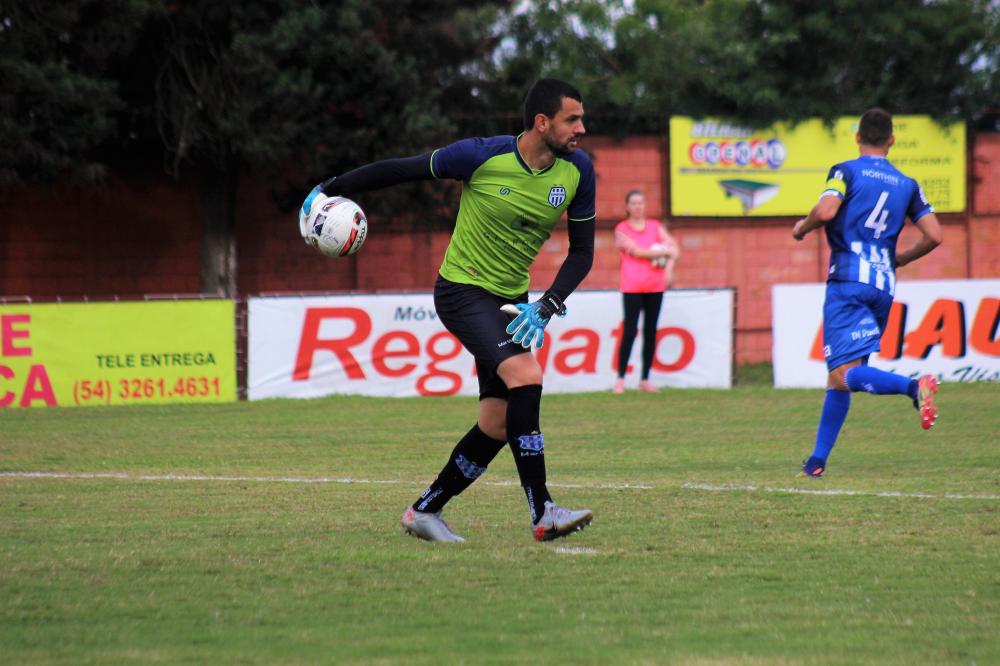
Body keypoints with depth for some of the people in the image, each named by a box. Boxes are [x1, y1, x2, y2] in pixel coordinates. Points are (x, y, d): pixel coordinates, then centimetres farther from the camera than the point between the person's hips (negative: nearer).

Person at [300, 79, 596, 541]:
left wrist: (546, 306, -12)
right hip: (463, 290, -6)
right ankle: (542, 512, -26)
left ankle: (425, 511, 20)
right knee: (525, 376, -27)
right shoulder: (483, 156, -19)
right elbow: (401, 170, -7)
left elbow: (581, 252, 3)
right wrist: (330, 189, -1)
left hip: (511, 300, 6)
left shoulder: (578, 171, -5)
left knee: (497, 423, 2)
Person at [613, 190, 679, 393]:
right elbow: (636, 251, -13)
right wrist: (663, 251, -9)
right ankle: (620, 379, -5)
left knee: (650, 333, 3)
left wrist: (669, 267, -11)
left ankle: (645, 380, 8)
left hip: (655, 287, 4)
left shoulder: (655, 227, 12)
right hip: (632, 287, -4)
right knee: (629, 332, -8)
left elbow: (674, 249, 6)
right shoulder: (622, 229, 0)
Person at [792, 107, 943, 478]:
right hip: (884, 286, 5)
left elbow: (826, 211, -16)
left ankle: (914, 387, -38)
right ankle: (818, 460, 11)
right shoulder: (907, 184, 14)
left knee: (844, 374, -15)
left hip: (848, 278, -5)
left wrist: (802, 228, 5)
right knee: (839, 377, 13)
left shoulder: (846, 171, 2)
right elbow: (934, 235, 8)